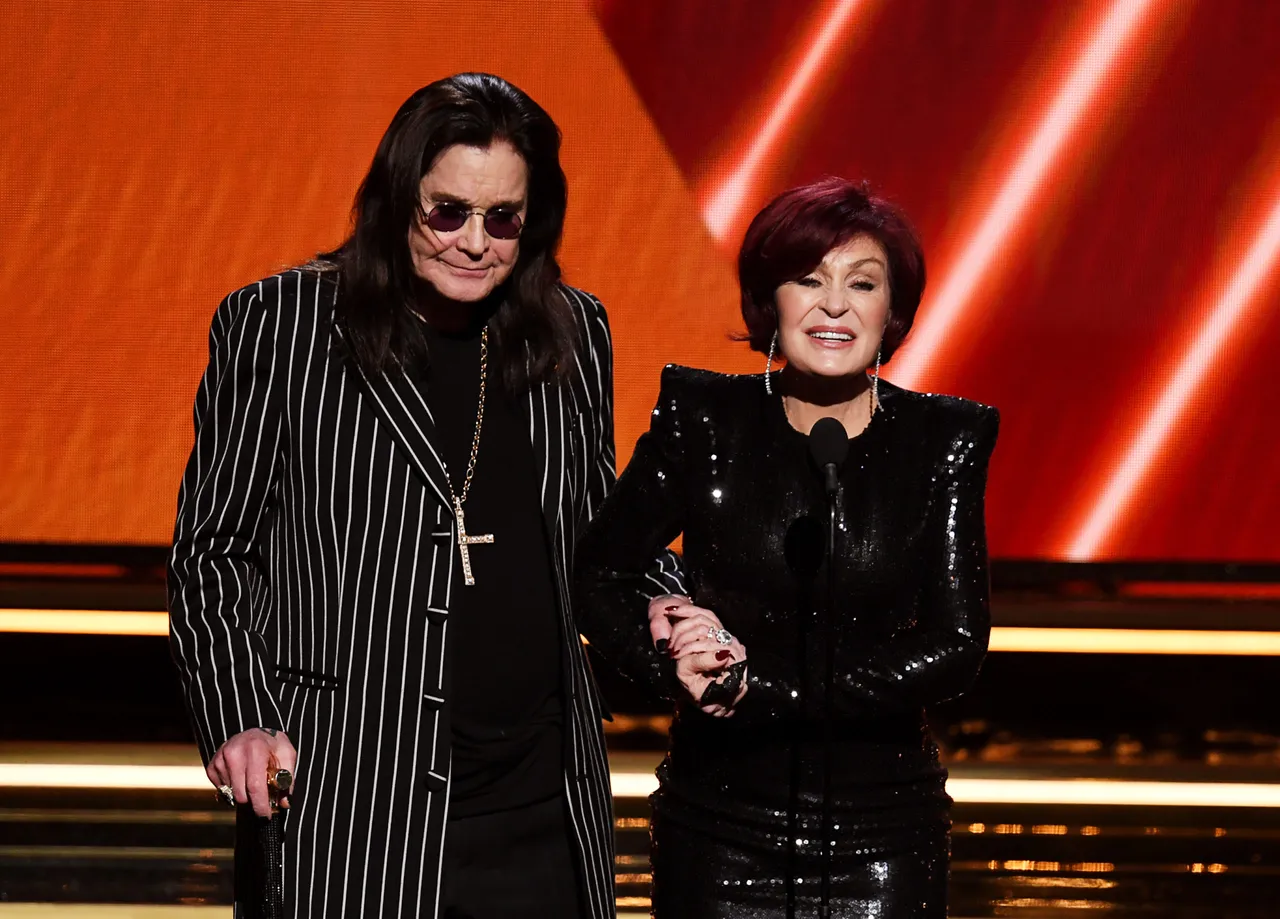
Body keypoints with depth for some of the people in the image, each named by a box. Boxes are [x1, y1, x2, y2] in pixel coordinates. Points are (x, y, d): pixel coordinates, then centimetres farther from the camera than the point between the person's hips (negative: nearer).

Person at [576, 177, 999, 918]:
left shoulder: (944, 440, -2)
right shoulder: (703, 420, -2)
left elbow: (955, 650, -9)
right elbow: (600, 580, 4)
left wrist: (757, 681, -15)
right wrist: (678, 666, -15)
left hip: (883, 836, 0)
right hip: (719, 826, 0)